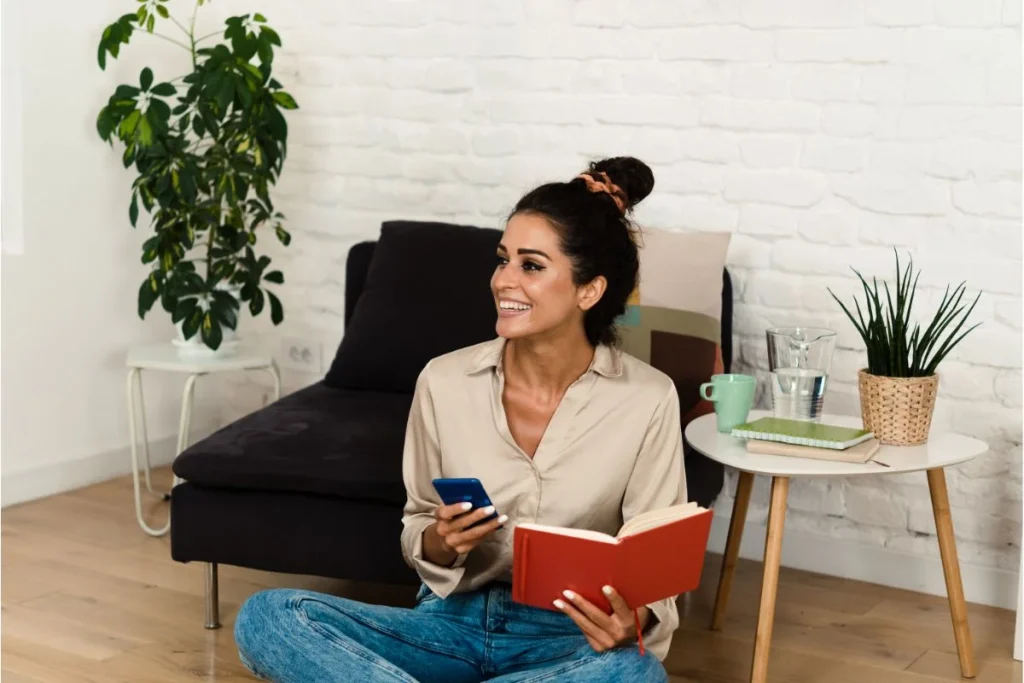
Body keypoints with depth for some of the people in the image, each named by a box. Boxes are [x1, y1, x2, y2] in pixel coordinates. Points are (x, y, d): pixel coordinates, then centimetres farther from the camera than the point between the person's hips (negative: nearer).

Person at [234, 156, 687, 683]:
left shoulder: (646, 401, -10)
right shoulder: (444, 382, -5)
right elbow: (417, 535, 6)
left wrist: (634, 623, -28)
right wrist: (438, 542, -18)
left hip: (571, 640, -1)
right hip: (454, 621, 1)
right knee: (266, 617, -21)